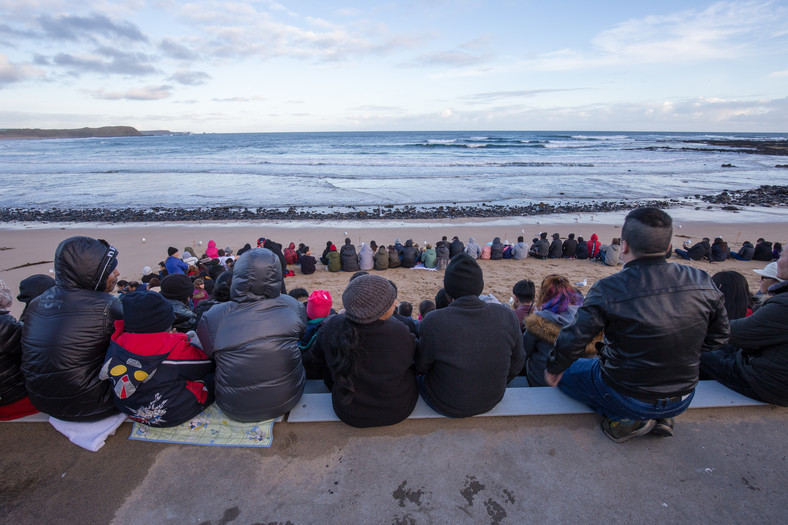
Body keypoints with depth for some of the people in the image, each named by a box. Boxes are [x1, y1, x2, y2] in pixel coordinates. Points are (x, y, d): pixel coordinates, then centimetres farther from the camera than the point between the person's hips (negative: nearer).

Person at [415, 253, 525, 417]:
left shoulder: (433, 323, -29)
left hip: (447, 406, -3)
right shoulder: (507, 316, -18)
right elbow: (515, 364, -4)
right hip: (492, 399, 4)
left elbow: (421, 366, -11)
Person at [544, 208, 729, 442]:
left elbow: (572, 341, -19)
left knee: (566, 373, 16)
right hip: (682, 400, 6)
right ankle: (661, 417, 14)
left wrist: (553, 368, 0)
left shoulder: (607, 290, -25)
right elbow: (717, 337, 4)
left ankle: (624, 419, 2)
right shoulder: (703, 282, -11)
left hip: (627, 400, -5)